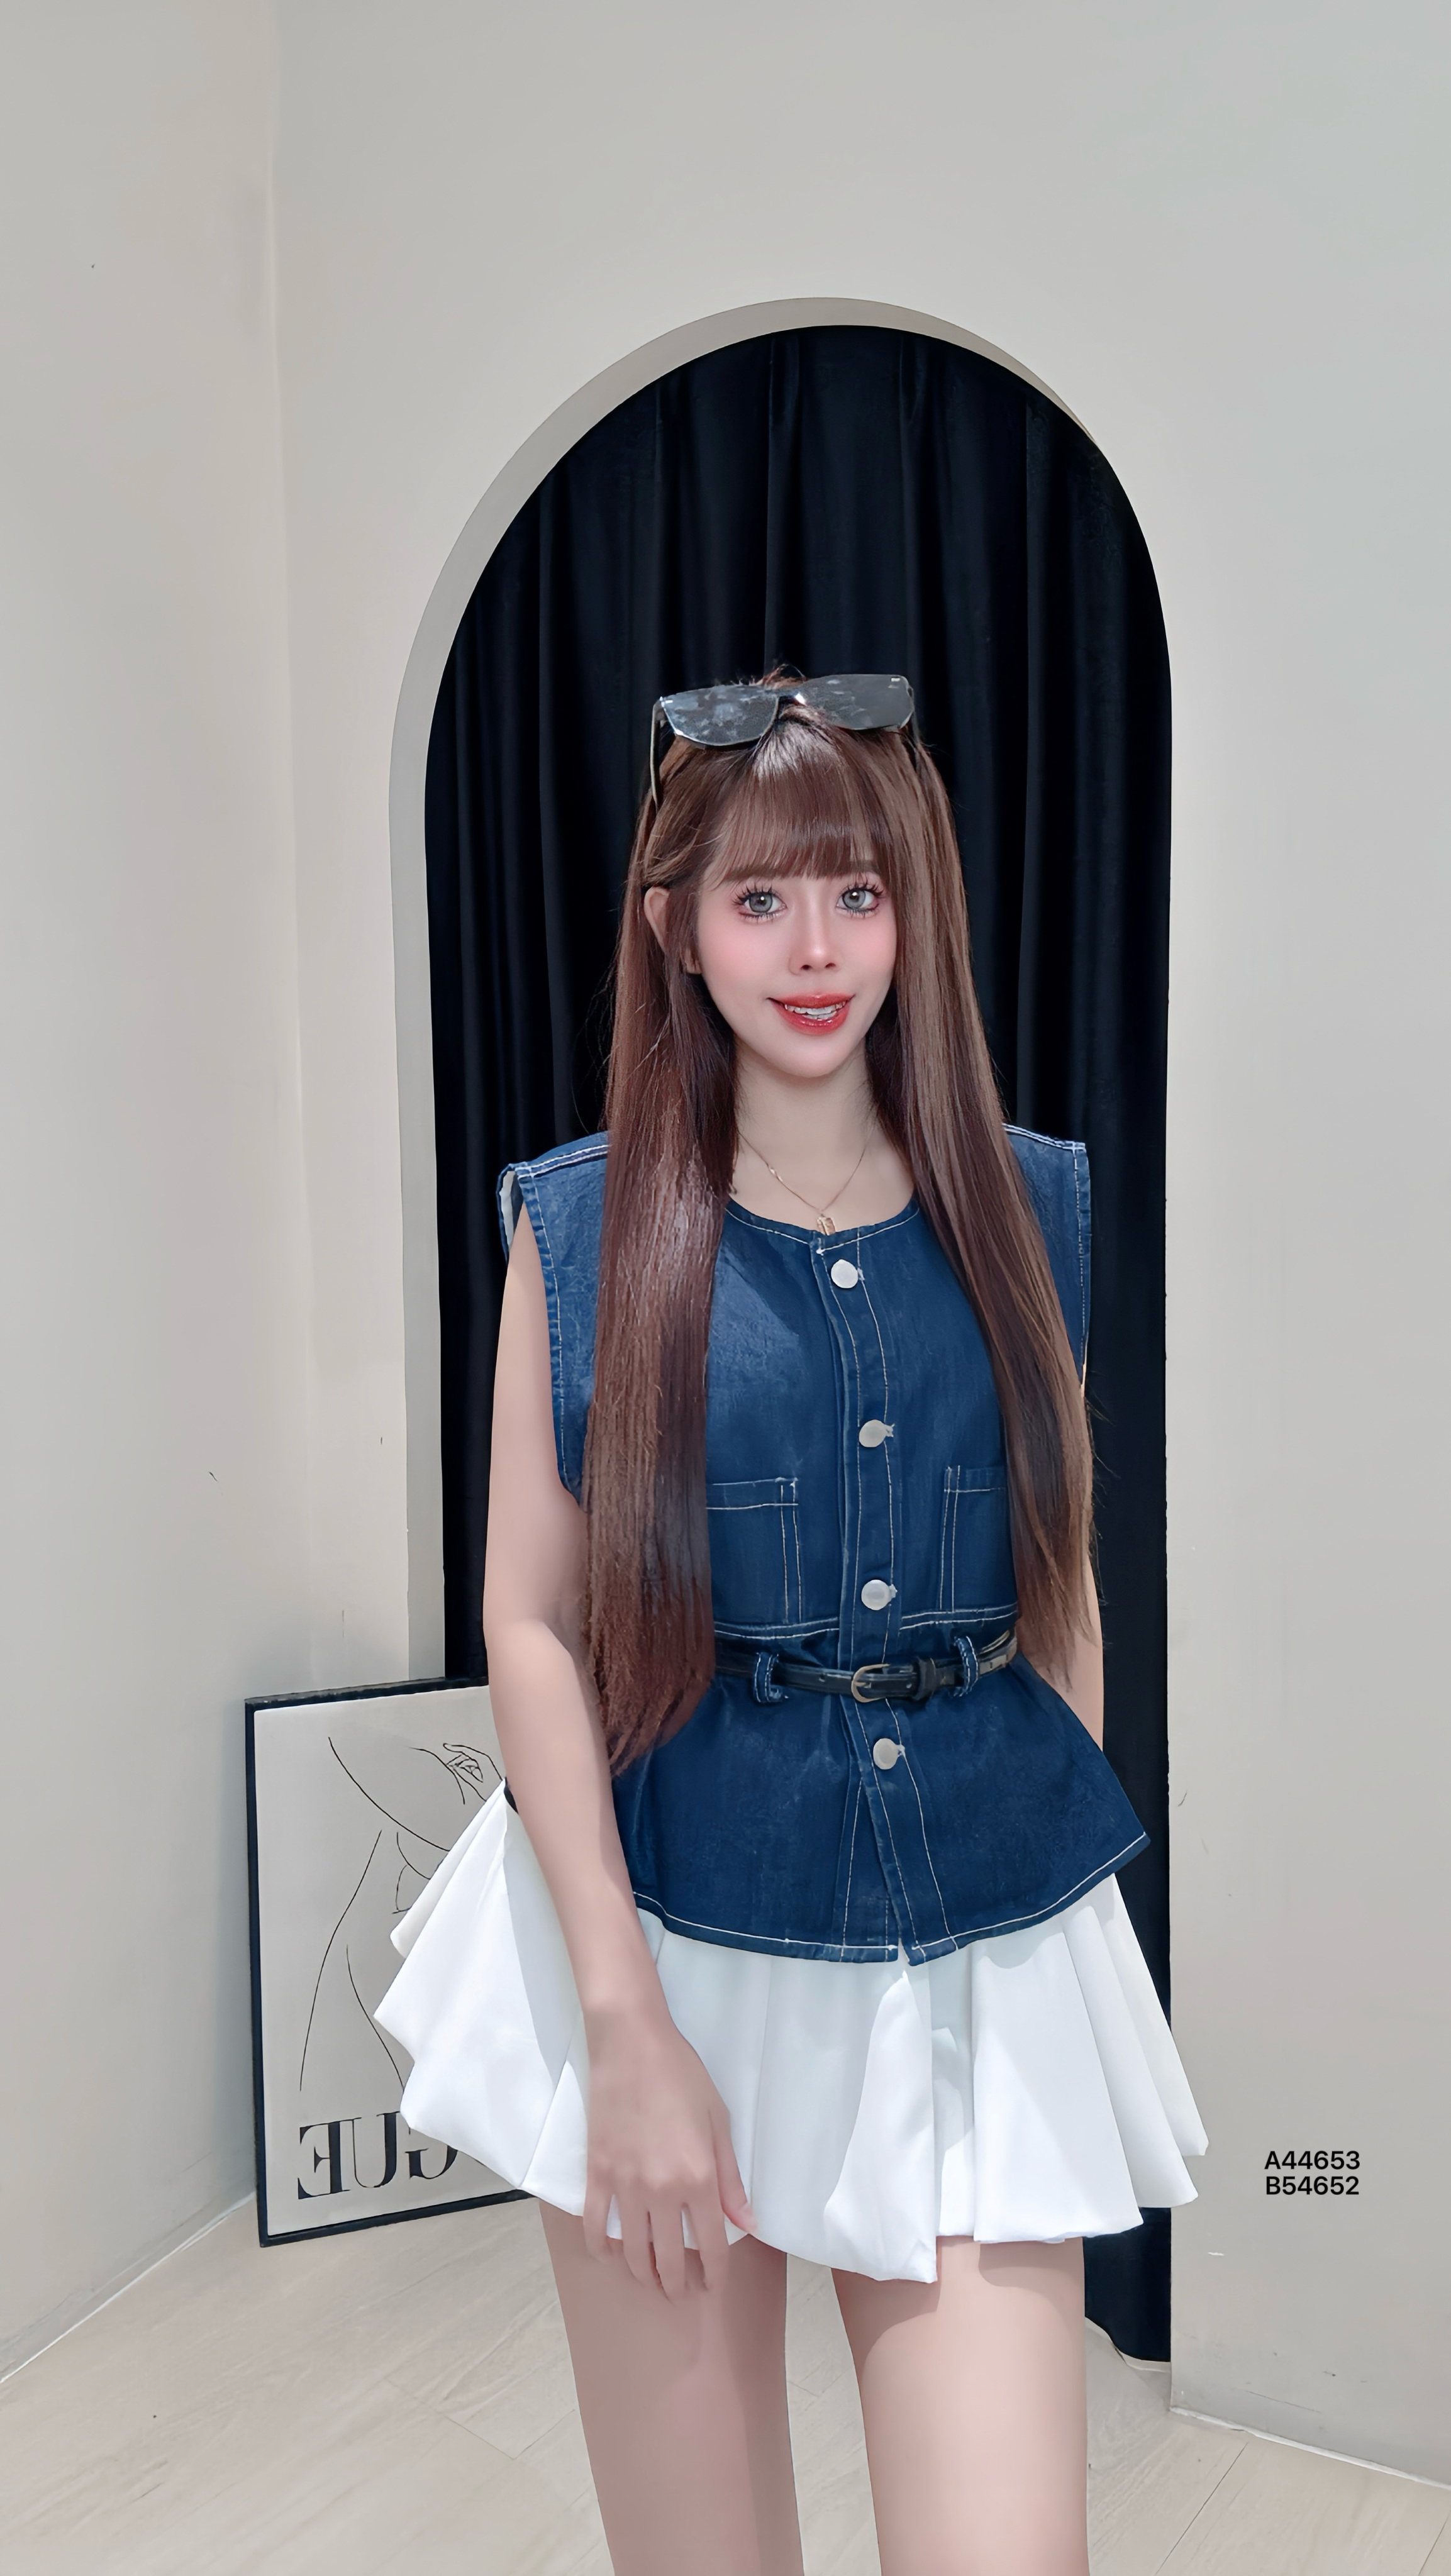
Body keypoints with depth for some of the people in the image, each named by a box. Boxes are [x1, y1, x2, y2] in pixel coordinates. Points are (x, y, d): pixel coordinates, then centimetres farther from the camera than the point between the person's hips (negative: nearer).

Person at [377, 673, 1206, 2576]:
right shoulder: (583, 1227, -4)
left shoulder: (1027, 1205, 3)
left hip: (981, 1958, 2)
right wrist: (627, 2028, -10)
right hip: (667, 1937, -1)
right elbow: (532, 1624, -7)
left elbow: (1061, 1581, 9)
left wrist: (1069, 1899, 10)